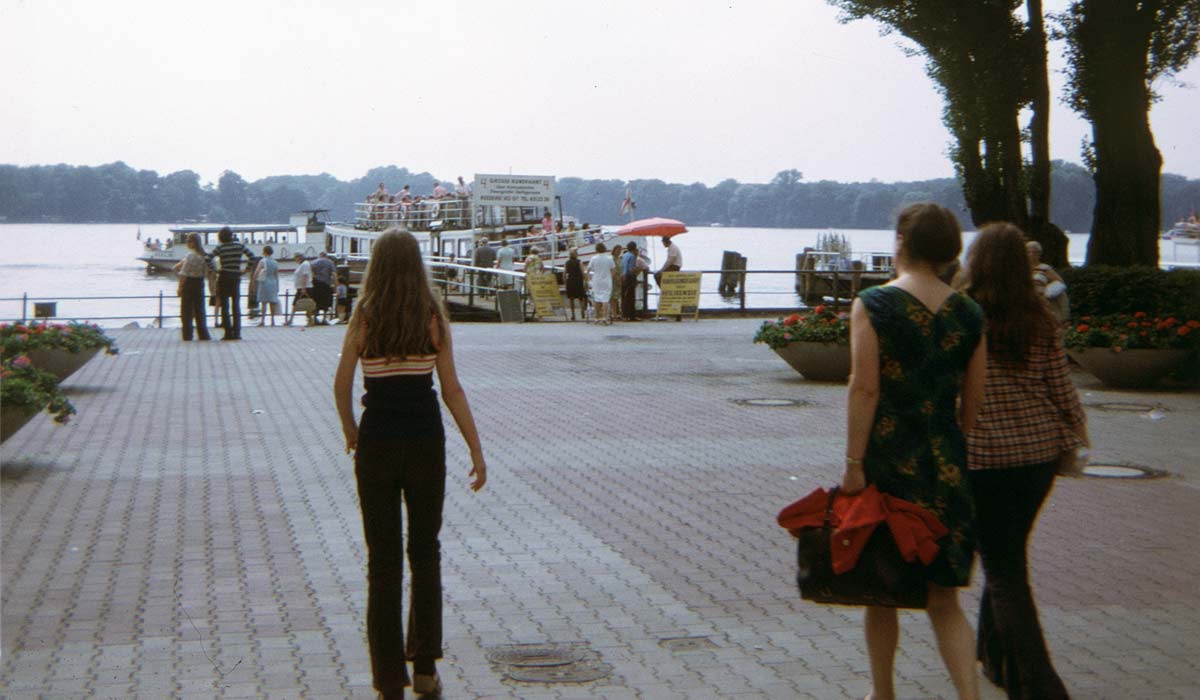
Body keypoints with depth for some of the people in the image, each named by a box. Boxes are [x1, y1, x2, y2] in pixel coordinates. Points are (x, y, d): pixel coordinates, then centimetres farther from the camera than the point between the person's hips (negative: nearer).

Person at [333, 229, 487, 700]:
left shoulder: (364, 317, -5)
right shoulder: (434, 318, -3)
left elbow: (342, 386, -2)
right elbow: (452, 391, -4)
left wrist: (350, 433, 16)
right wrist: (476, 451, 2)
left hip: (377, 444, -1)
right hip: (426, 442, 1)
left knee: (383, 559, 7)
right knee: (425, 554, 16)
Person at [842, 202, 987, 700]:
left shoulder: (873, 305, -9)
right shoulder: (968, 314, 4)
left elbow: (864, 388, -14)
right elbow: (974, 400, 7)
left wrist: (853, 464, -12)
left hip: (888, 461, -3)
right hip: (946, 467, 3)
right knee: (942, 596, 9)